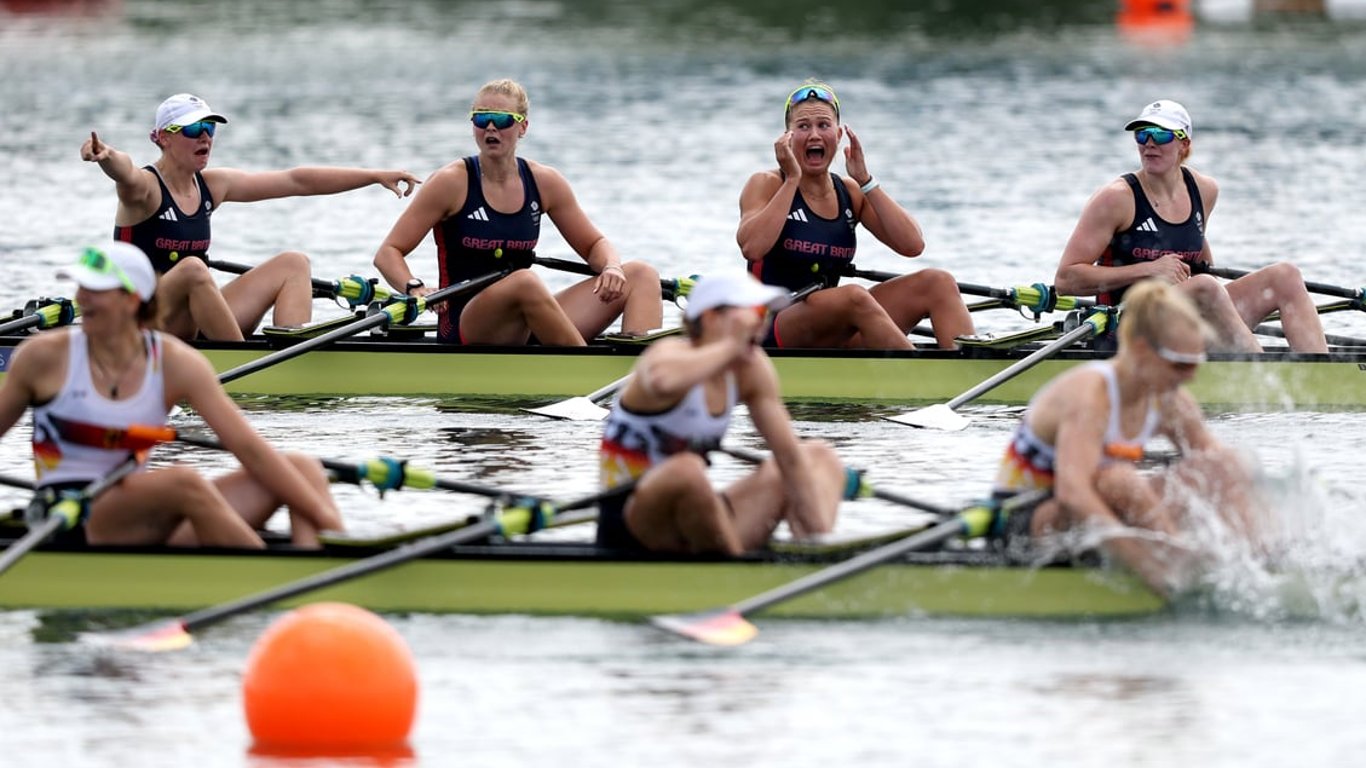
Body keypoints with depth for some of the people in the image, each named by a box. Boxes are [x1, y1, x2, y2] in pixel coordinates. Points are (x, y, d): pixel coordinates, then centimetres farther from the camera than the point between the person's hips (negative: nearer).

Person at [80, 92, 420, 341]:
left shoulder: (211, 185, 9)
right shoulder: (145, 187, -11)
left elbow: (296, 181, 12)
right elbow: (126, 173, -37)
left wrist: (376, 176, 13)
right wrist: (106, 156, -62)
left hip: (194, 326, 8)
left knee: (292, 263, 2)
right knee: (192, 268, -37)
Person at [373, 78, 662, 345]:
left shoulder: (545, 183, 8)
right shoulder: (452, 183, -4)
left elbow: (594, 244, 17)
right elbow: (388, 253, -5)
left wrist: (611, 267, -7)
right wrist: (414, 288, -27)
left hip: (525, 329, 6)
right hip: (464, 330, -6)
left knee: (641, 275, -8)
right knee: (524, 282, -39)